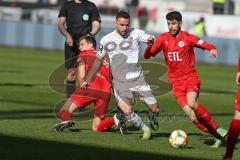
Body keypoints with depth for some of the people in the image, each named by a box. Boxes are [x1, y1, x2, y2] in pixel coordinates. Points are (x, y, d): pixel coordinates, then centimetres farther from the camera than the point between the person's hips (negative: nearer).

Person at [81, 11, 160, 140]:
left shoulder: (135, 34, -1)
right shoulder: (106, 40, 0)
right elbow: (99, 60, 10)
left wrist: (151, 40, -29)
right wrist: (87, 80, 9)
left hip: (138, 79, 1)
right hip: (120, 83, -1)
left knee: (155, 108, -1)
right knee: (127, 111, -23)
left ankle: (152, 118, 38)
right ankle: (145, 129, 3)